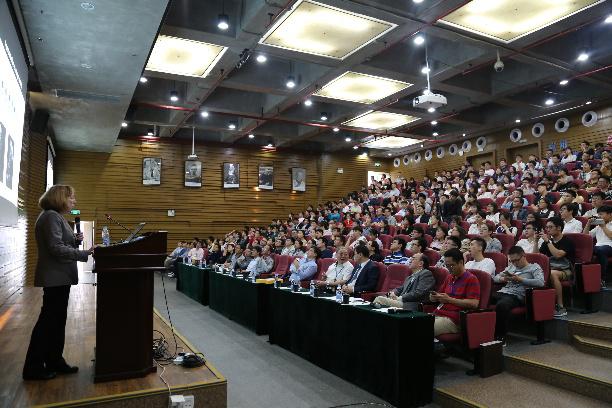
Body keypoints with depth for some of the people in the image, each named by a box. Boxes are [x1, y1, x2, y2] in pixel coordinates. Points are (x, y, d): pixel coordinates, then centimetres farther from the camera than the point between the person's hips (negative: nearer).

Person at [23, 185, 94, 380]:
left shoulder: (57, 217, 16)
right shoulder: (51, 216, -15)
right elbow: (56, 249, -23)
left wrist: (75, 240, 1)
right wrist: (86, 253, -26)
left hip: (59, 278, 10)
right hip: (54, 278, -10)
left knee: (57, 320, 14)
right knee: (48, 320, -1)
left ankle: (54, 361, 24)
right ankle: (33, 368, 10)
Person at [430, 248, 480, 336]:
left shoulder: (471, 279, -2)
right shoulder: (449, 277, 21)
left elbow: (474, 303, -13)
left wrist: (450, 299, -16)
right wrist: (435, 297, 7)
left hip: (452, 319, -7)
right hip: (437, 314, 8)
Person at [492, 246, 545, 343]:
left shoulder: (534, 267, 13)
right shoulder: (511, 267, 30)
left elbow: (540, 282, -7)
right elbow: (495, 278, 28)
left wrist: (520, 279, -10)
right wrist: (503, 279, 5)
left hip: (516, 296, -6)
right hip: (502, 292, 6)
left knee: (501, 305, -40)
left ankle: (500, 336, -27)